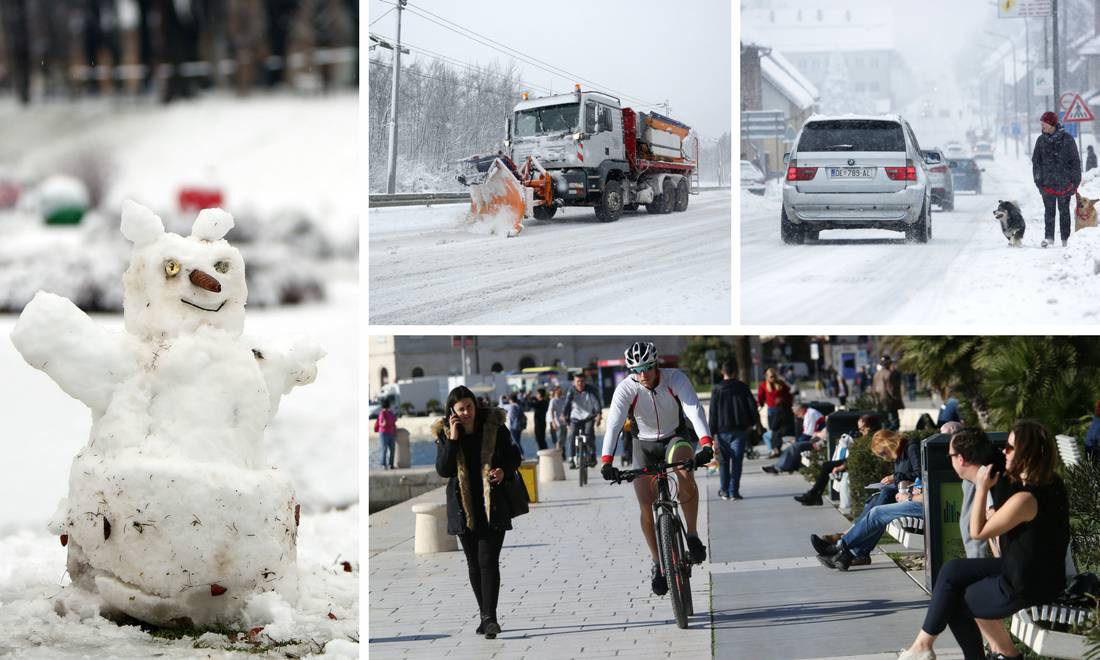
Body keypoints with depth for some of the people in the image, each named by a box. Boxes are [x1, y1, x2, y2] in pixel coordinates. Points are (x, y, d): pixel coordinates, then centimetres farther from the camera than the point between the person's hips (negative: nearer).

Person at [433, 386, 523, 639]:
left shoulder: (494, 426, -4)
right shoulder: (445, 433, -1)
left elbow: (514, 455, 8)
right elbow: (443, 469, -11)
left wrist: (505, 470, -13)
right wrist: (453, 439, -19)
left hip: (493, 505, -2)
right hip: (464, 507, 3)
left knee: (488, 560, -12)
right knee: (474, 562, 10)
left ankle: (490, 617, -16)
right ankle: (485, 615, 20)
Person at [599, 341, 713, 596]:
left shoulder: (675, 379, -22)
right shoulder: (626, 388, -22)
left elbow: (694, 409, -34)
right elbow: (614, 424, -32)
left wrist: (706, 444, -51)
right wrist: (607, 461, -47)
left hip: (675, 438, -1)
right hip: (645, 445, 1)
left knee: (685, 472, -34)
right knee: (646, 506, -8)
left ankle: (692, 534, -17)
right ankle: (658, 563, 12)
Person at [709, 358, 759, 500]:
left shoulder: (717, 390, -2)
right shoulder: (743, 388, 1)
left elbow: (713, 413, -2)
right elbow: (753, 407, 2)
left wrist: (712, 432, 1)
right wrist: (752, 423, 16)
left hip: (723, 430, 0)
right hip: (740, 429, 0)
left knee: (724, 461, 12)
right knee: (737, 461, 1)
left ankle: (724, 490, 12)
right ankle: (734, 491, -3)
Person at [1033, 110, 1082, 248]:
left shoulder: (1067, 139, -3)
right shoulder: (1041, 140, 5)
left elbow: (1075, 161, 0)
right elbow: (1036, 161, 9)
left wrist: (1075, 181, -4)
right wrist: (1038, 179, 0)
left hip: (1064, 181, -2)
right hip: (1047, 182, 2)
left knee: (1064, 210, 7)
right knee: (1049, 210, -4)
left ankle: (1065, 239, 13)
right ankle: (1049, 237, -6)